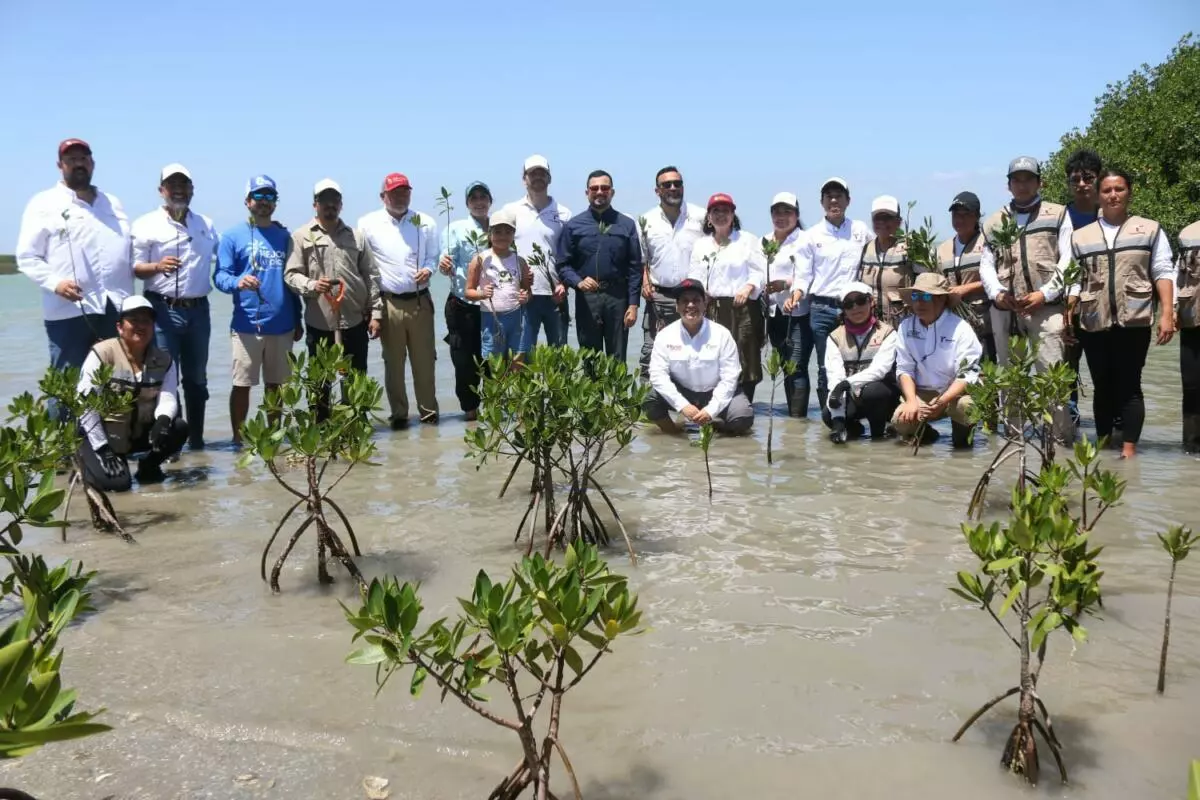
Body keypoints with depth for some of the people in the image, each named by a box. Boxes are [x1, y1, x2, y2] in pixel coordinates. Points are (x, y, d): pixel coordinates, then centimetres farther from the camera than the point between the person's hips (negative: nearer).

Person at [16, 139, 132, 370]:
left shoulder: (113, 203, 21)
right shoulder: (43, 204, 4)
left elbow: (128, 253, 22)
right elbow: (27, 257, -1)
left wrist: (131, 297, 9)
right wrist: (55, 282, -18)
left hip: (117, 310, 5)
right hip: (69, 311, -5)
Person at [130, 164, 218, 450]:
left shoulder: (206, 225, 14)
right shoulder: (145, 225, 0)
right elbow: (135, 268, -4)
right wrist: (157, 267, -24)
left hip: (198, 310, 4)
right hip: (162, 310, -4)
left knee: (196, 379, 10)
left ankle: (196, 439, 18)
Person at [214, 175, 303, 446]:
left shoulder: (284, 236, 12)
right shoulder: (233, 236, 0)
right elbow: (220, 275, -7)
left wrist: (297, 320, 15)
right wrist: (237, 282, -29)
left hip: (282, 325, 4)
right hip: (246, 325, -4)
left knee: (276, 384, 11)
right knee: (241, 384, -1)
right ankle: (238, 440, 8)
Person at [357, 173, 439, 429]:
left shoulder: (426, 222, 6)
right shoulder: (367, 224, 0)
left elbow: (433, 256, 12)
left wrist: (428, 270, -11)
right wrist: (372, 303, -6)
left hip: (419, 301, 1)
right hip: (388, 303, -1)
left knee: (424, 360, 6)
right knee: (393, 362, 6)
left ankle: (428, 410, 16)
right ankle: (398, 414, 15)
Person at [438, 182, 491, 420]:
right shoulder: (456, 228, 0)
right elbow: (449, 264, -8)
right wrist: (444, 266, -31)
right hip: (463, 305, -2)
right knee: (465, 358, 1)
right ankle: (469, 406, 14)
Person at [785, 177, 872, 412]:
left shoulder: (861, 231, 9)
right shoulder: (811, 235, 6)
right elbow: (803, 274, 3)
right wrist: (795, 297, -14)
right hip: (822, 309, 0)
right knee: (825, 368, 3)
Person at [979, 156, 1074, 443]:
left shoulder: (1057, 214, 10)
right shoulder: (994, 221, 18)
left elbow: (1068, 261, 1)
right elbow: (986, 264, 12)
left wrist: (1045, 293, -11)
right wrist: (997, 293, -6)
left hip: (1045, 307, -4)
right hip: (1004, 309, 4)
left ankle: (1062, 435, -6)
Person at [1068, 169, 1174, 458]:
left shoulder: (1150, 229, 7)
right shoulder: (1080, 236, 12)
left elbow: (1163, 272, 2)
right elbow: (1075, 281, 11)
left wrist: (1167, 313, -7)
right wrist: (1065, 315, -1)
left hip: (1133, 321, -2)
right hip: (1094, 323, 2)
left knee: (1129, 386, -3)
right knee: (1102, 387, 8)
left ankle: (1129, 449, -3)